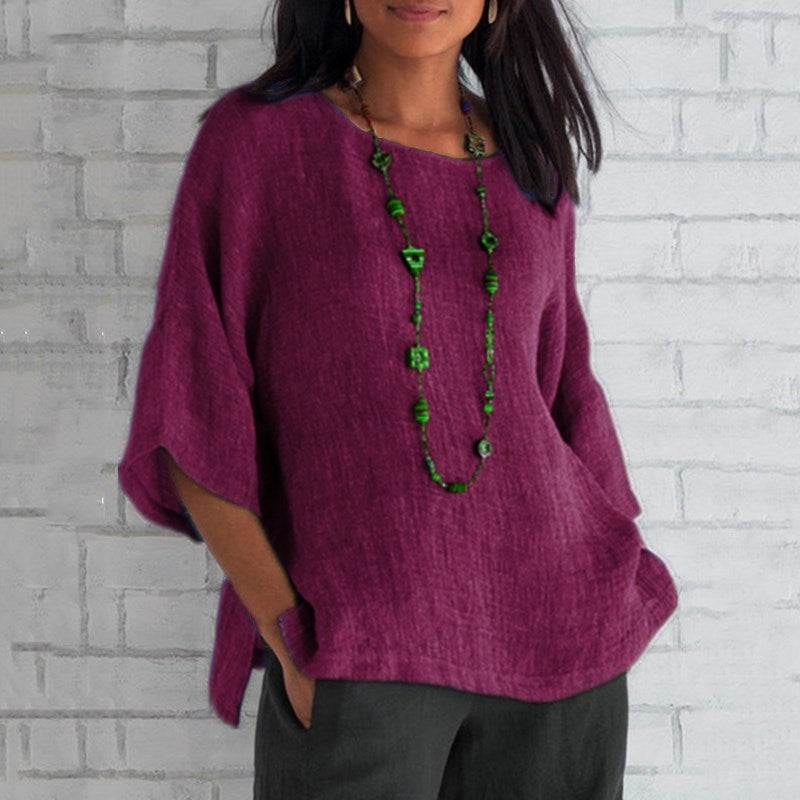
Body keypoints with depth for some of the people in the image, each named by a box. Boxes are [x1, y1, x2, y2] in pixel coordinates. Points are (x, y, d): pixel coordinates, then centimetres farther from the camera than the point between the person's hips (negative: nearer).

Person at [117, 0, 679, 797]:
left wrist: (617, 601, 7)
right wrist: (289, 640, -11)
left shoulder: (530, 162, 9)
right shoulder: (254, 135, -3)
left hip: (553, 634, 4)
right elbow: (190, 415, -5)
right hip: (358, 657, -3)